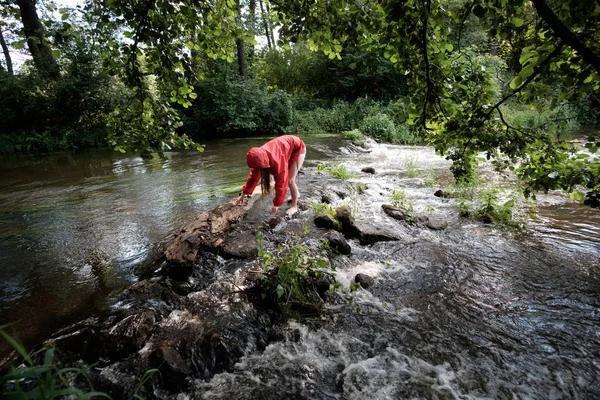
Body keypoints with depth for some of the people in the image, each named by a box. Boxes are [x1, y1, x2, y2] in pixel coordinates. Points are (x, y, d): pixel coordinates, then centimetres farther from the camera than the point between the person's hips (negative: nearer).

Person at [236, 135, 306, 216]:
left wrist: (276, 205, -26)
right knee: (285, 177, 14)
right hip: (288, 146, 7)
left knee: (290, 179, -10)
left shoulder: (277, 161, -39)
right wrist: (243, 194, -5)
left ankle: (294, 207, 8)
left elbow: (281, 183, -33)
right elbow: (253, 175, -6)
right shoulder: (259, 156, -18)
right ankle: (296, 194, 40)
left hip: (298, 148, -7)